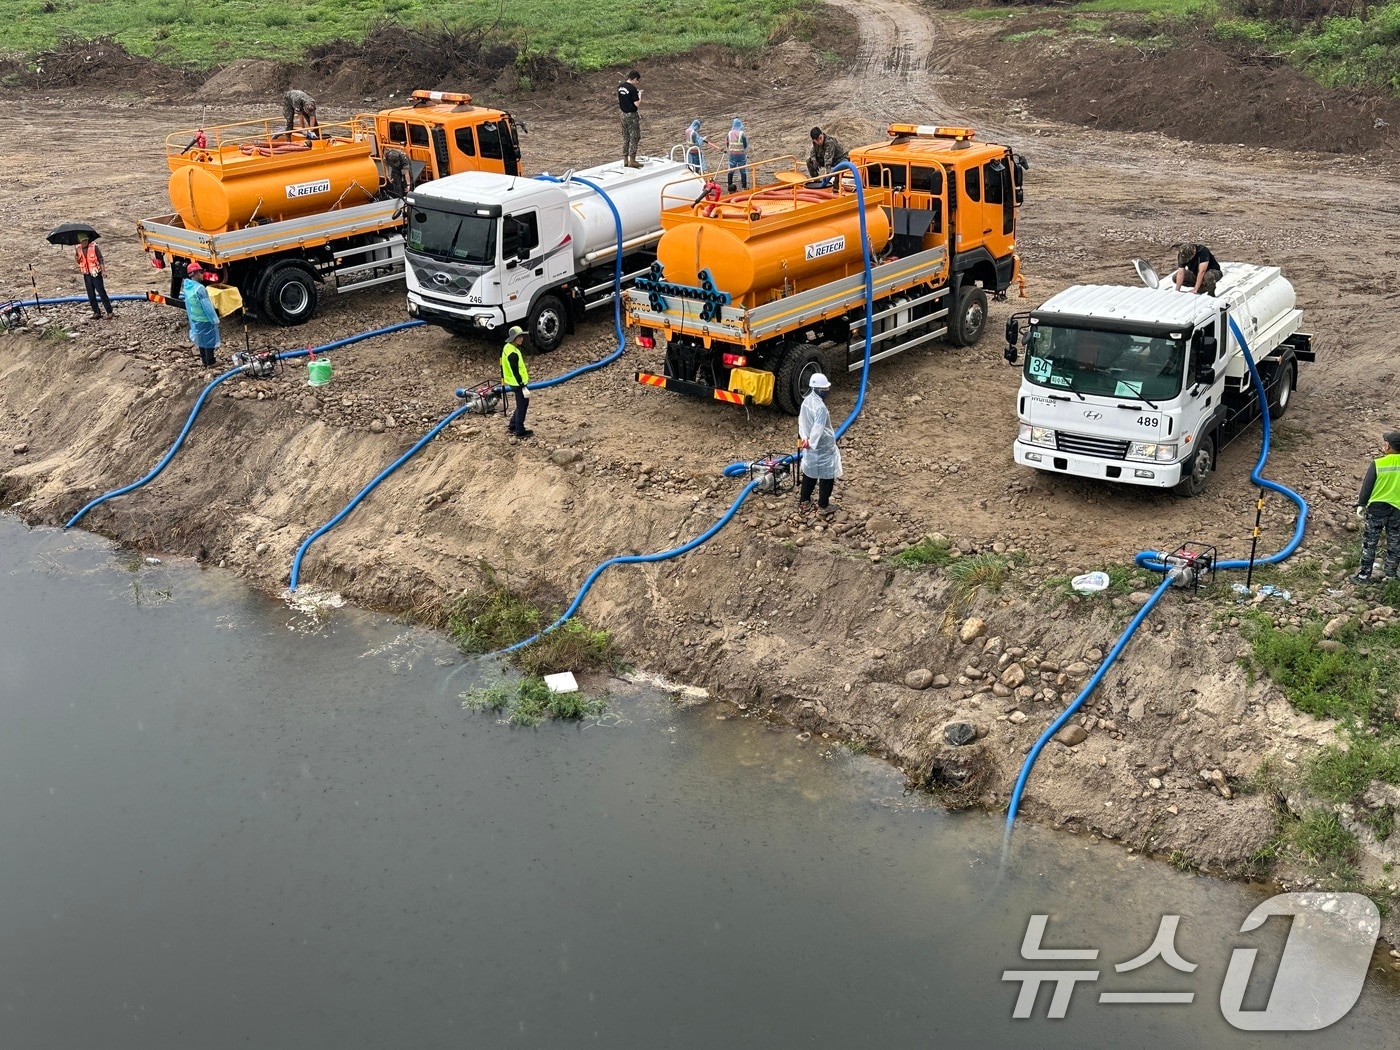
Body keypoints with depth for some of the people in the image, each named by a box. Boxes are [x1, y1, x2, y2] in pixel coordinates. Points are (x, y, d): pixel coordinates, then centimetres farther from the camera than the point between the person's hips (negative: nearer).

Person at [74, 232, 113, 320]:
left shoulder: (94, 246, -8)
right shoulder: (78, 249, 5)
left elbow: (100, 257, -4)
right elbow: (79, 261, 14)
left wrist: (102, 265, -19)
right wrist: (76, 258, -8)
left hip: (96, 273, -5)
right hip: (86, 274, 5)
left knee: (102, 292, -7)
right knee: (91, 296, 6)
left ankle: (109, 312, -4)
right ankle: (96, 312, 14)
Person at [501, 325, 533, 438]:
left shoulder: (507, 347, 4)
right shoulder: (513, 354, -27)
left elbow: (503, 365, 15)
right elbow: (515, 372, -25)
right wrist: (523, 387, -22)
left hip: (512, 382, 10)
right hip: (518, 383, -10)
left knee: (521, 404, 23)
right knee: (522, 406, 3)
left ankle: (513, 425, 34)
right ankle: (520, 431, 12)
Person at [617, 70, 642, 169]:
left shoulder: (620, 86, 6)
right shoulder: (632, 89, -18)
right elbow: (637, 104, -19)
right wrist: (639, 94, -3)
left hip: (623, 114, 8)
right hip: (632, 115, -8)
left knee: (625, 138, 14)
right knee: (634, 138, -1)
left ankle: (625, 159, 17)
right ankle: (632, 160, -2)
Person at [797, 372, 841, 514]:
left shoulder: (806, 401, 0)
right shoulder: (820, 407, -29)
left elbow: (801, 420, 4)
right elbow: (818, 429, -30)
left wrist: (804, 437, -1)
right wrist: (811, 443, -19)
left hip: (811, 447, 9)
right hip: (822, 447, -9)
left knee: (809, 473, 21)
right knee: (827, 476, 7)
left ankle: (804, 501, 31)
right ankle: (823, 505, 17)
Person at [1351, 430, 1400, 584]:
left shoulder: (1378, 464, -14)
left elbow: (1367, 486, -8)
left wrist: (1361, 504, 3)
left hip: (1377, 508, -3)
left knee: (1369, 543, 8)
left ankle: (1364, 575, 11)